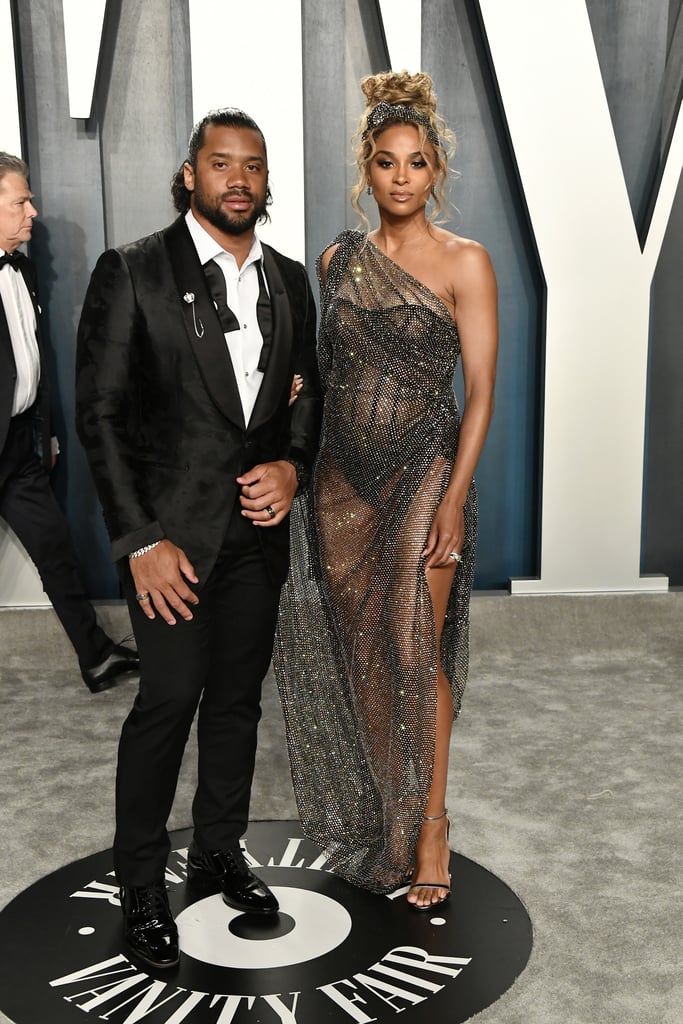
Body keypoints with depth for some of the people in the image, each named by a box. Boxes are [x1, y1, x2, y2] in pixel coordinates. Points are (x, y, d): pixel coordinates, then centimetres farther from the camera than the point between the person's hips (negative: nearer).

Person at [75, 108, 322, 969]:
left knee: (238, 696, 12)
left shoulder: (289, 280, 9)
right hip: (172, 527, -5)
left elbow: (307, 392, 16)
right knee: (171, 697, -4)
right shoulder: (132, 273, -6)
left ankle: (219, 850, 32)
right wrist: (140, 542, -14)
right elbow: (100, 412, -9)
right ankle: (141, 886, 16)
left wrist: (293, 465, -5)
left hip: (259, 526, 5)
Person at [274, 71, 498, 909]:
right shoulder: (338, 259, 10)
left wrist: (454, 497, -16)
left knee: (414, 650, -4)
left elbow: (479, 391, -9)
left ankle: (428, 825, 14)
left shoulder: (463, 262, -4)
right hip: (343, 477, 5)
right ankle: (364, 805, 31)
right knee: (350, 645, 11)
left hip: (422, 473, -4)